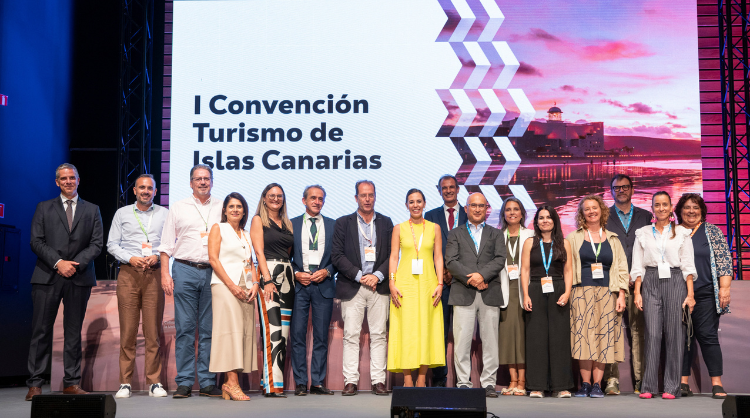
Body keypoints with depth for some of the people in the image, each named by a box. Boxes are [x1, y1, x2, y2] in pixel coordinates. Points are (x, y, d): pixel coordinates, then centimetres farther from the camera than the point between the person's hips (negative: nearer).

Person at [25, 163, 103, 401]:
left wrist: (75, 264, -10)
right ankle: (35, 384, 2)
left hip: (79, 278, 1)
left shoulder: (92, 210, 14)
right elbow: (36, 241, 3)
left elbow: (97, 244, 5)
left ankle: (72, 383, 8)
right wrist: (58, 263, -11)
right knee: (41, 331, -2)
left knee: (74, 332, 4)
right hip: (47, 277, -1)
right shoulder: (44, 208, 13)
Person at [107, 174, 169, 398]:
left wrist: (157, 256, -8)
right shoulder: (122, 213, 14)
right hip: (128, 273, 0)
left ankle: (154, 382, 1)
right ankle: (125, 382, 2)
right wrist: (130, 258, -6)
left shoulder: (164, 214, 14)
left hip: (154, 273, 0)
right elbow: (112, 244, 9)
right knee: (127, 328, -3)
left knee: (153, 329, -3)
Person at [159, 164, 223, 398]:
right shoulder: (178, 208, 11)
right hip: (185, 270, -1)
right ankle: (184, 383, 3)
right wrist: (165, 274, -1)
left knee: (210, 328, 2)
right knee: (185, 328, -2)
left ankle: (207, 382, 7)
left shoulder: (222, 209, 12)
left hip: (213, 272, 1)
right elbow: (166, 245, 9)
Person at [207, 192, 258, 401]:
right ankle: (232, 382, -16)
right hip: (224, 285, -6)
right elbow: (213, 259, -5)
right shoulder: (218, 228, 6)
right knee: (230, 329, -14)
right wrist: (232, 285, -13)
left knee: (245, 332, -1)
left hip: (246, 288, 6)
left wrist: (255, 284, 1)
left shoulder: (245, 235, 23)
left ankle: (228, 384, 1)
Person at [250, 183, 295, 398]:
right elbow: (259, 252, -5)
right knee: (272, 330, -13)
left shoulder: (288, 224, 20)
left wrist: (295, 275, 5)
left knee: (284, 331, 3)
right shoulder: (258, 220, 4)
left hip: (287, 275, 6)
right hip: (268, 274, -6)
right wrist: (267, 280, -15)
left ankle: (268, 378, 11)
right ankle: (273, 385, -14)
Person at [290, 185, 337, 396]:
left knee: (321, 336, 2)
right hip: (299, 285, -1)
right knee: (298, 334, -3)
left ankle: (317, 382, 8)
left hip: (324, 284, 1)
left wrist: (326, 272, -6)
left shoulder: (333, 225, 11)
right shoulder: (292, 224, 10)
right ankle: (300, 383, 4)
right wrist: (296, 274, -7)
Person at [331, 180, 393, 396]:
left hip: (379, 286, 2)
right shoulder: (343, 223, 6)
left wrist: (378, 275, -8)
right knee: (351, 335, -2)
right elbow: (337, 255, -2)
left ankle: (379, 380, 6)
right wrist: (359, 276, -9)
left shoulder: (386, 223, 12)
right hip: (352, 287, -1)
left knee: (379, 335, 2)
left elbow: (392, 254, 7)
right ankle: (350, 381, 3)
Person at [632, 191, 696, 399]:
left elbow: (688, 265, 4)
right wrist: (637, 293, 0)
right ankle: (648, 386, -2)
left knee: (674, 334, -3)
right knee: (652, 334, -6)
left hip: (675, 282, 0)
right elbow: (638, 267, 9)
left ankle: (671, 387, 3)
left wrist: (690, 294, -4)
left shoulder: (681, 233, 9)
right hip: (651, 282, 1)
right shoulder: (643, 233, 12)